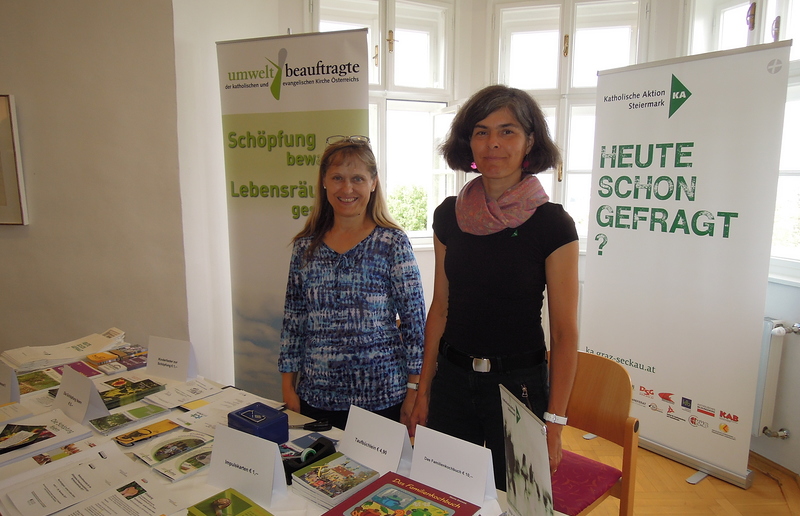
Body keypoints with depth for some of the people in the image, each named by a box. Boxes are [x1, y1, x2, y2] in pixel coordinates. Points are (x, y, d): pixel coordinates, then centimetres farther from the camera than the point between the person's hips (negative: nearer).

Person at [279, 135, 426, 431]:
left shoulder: (393, 243, -7)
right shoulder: (306, 246, 3)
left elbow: (415, 320, -6)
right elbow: (292, 320, 8)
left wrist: (415, 390, -7)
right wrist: (288, 388, 6)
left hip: (382, 398, -3)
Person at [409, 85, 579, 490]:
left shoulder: (552, 224, -11)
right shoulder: (449, 215, 0)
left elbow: (565, 332, -9)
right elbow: (440, 308, 6)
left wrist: (554, 422, -11)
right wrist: (424, 390, 6)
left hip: (519, 384, -3)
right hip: (452, 380, 4)